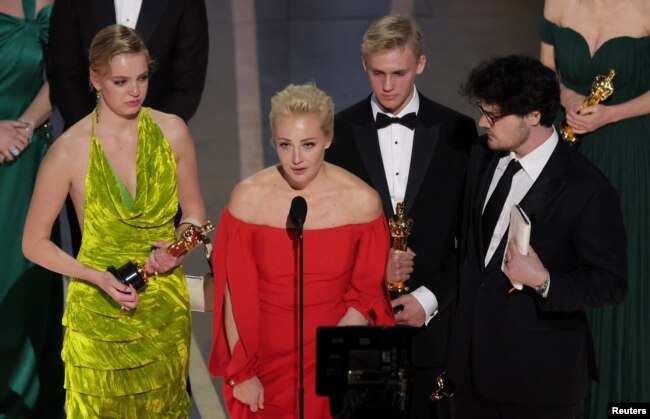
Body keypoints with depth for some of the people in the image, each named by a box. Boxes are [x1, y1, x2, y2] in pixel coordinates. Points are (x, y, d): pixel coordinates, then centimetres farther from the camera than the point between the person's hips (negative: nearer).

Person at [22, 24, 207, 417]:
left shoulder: (172, 131, -6)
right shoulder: (69, 150, -14)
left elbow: (194, 213, 8)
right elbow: (35, 243, -5)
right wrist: (98, 278, -18)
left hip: (166, 307, 3)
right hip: (100, 312, -3)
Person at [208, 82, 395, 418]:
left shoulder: (362, 200, -12)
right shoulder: (248, 197, -13)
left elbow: (369, 289, 1)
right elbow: (234, 294, -6)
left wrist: (357, 315, -19)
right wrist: (240, 372, -3)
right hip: (266, 361, 0)